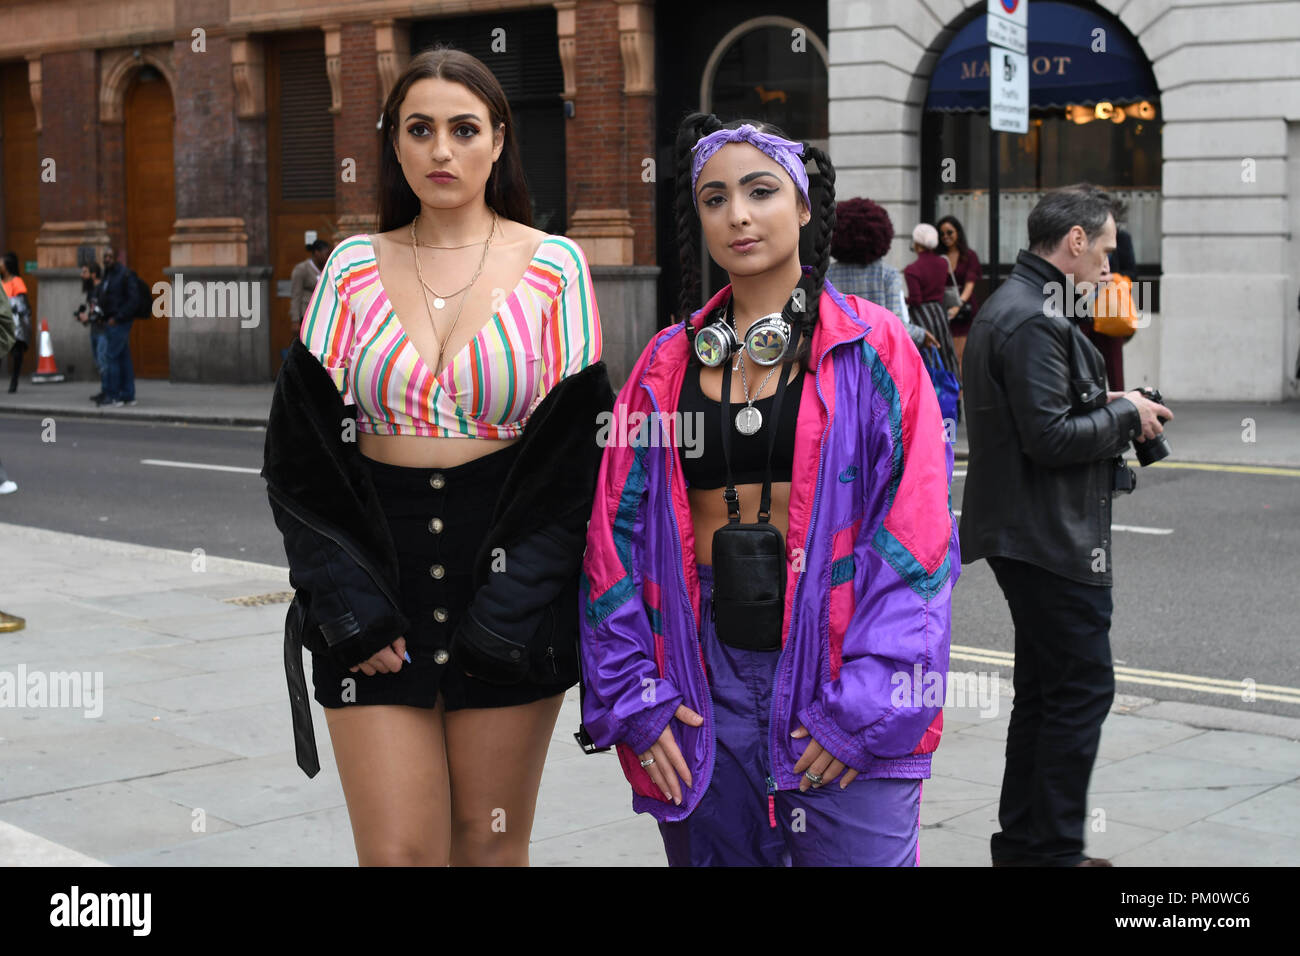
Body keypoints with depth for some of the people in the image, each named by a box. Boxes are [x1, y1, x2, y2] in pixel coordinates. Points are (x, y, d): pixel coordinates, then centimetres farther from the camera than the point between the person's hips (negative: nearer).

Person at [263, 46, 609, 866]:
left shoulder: (553, 267, 2)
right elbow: (300, 453, 4)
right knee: (397, 850, -3)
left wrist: (513, 603, -9)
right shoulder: (354, 269, 6)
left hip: (507, 579, -1)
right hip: (375, 583, 1)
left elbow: (579, 451, -2)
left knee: (491, 840, 7)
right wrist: (347, 599, -6)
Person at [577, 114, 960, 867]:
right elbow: (616, 532, 7)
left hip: (833, 662, -3)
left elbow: (916, 530, -7)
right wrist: (631, 697, -2)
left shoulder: (875, 349, -1)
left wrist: (868, 705, -14)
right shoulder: (668, 364, 9)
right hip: (703, 676, 3)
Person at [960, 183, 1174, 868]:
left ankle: (1022, 842, 23)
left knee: (1045, 690, 16)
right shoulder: (1034, 319, -19)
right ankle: (1055, 851, 4)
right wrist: (1124, 413, -10)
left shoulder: (1007, 306, 15)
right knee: (1083, 688, -3)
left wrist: (1105, 406, 11)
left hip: (1025, 533, 11)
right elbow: (1050, 437, -24)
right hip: (1051, 537, -11)